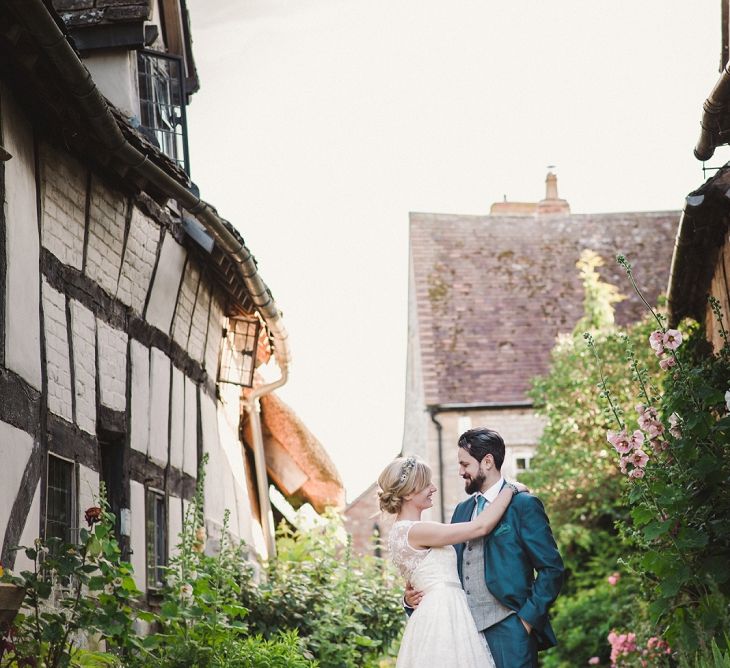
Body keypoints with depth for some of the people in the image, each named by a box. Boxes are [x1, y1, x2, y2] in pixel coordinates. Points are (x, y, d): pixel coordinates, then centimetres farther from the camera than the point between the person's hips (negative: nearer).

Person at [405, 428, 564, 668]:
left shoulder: (524, 505, -2)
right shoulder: (462, 510, 18)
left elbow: (552, 570, -5)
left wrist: (527, 619, -10)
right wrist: (415, 597, 3)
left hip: (508, 633, -6)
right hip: (467, 631, 6)